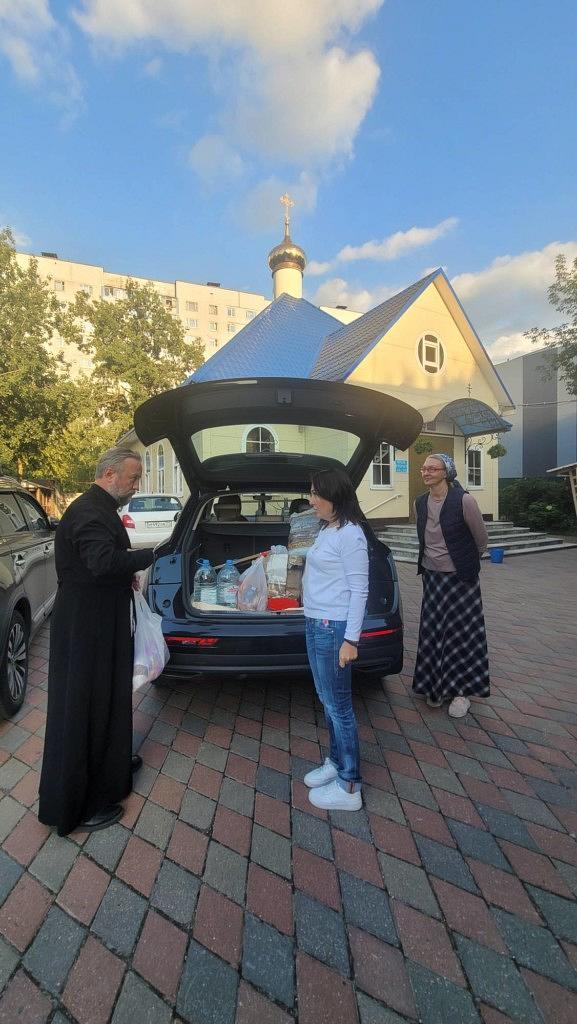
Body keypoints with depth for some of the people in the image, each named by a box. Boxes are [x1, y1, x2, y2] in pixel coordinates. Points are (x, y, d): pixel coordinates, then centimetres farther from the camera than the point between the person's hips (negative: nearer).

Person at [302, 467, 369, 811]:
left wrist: (351, 639, -17)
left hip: (334, 628, -9)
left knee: (339, 705, 5)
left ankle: (349, 787, 23)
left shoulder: (350, 534, -18)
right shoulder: (326, 530, 9)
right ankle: (335, 763, 39)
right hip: (316, 624, 9)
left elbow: (359, 589, -18)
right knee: (328, 701, 21)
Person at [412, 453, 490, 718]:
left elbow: (481, 539, -3)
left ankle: (462, 691, 23)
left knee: (461, 633, 6)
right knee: (433, 633, 12)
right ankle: (437, 687, 29)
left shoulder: (464, 500, -16)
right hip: (431, 576, 5)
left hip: (459, 578, -5)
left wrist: (465, 561, 9)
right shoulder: (420, 503, 1)